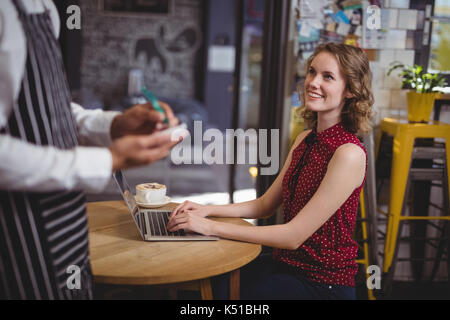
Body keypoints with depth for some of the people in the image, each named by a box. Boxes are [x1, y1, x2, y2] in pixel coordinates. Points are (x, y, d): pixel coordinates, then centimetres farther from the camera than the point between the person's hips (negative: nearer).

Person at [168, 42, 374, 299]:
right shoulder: (305, 140, 6)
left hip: (322, 284, -6)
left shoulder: (349, 154, -21)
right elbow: (265, 205, 11)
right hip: (286, 265, 7)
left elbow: (293, 236, -22)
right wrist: (207, 210, -2)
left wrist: (211, 227, -22)